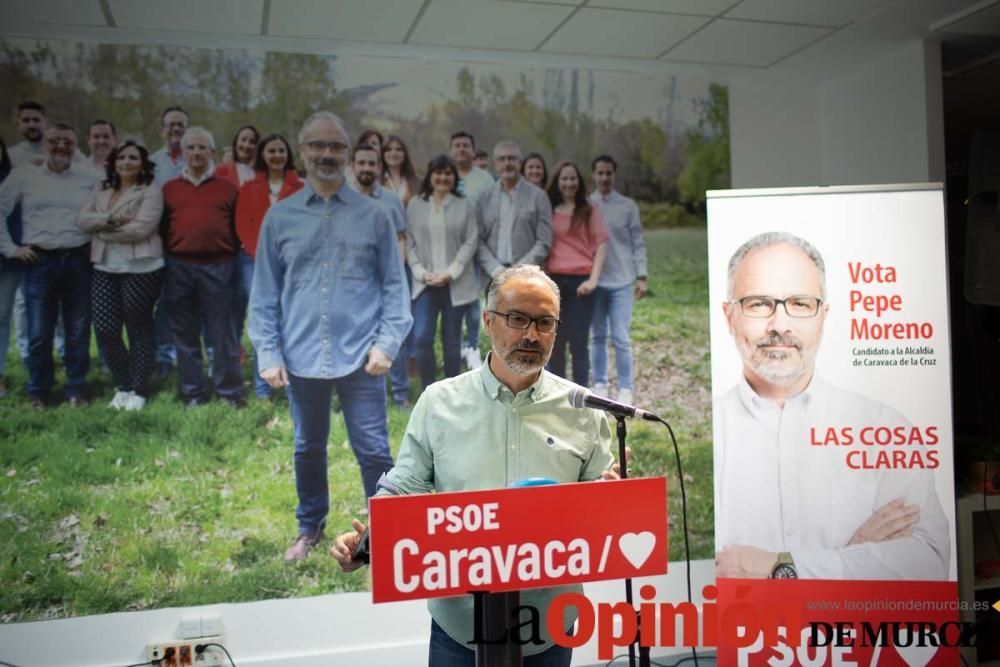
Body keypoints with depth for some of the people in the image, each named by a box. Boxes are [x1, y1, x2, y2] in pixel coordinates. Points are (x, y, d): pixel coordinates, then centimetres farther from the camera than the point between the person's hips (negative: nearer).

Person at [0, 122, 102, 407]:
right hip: (40, 262, 0)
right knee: (39, 332, 3)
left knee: (78, 331, 6)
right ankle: (38, 390, 18)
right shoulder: (24, 175, 5)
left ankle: (77, 390, 18)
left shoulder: (90, 178, 6)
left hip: (79, 261, 0)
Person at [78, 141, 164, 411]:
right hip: (104, 270, 5)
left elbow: (141, 228, -15)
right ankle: (123, 385, 21)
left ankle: (138, 390, 15)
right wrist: (111, 219, -15)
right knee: (105, 329, 2)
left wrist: (103, 231, -6)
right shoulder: (101, 193, 16)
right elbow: (83, 219, 2)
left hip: (140, 269, -5)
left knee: (139, 330, 4)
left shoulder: (151, 191, -3)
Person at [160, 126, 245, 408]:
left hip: (218, 267, -2)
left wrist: (230, 255, -2)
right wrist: (167, 257, 5)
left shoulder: (227, 188, 7)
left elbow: (238, 227, 6)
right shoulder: (169, 188, 12)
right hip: (180, 268, 2)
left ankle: (230, 391, 9)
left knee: (223, 332, 0)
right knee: (185, 334, 8)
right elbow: (163, 228, 14)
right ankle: (192, 393, 17)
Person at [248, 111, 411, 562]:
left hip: (359, 356, -2)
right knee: (309, 448, 17)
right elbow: (264, 293, 6)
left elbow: (394, 285, 2)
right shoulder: (280, 217, 5)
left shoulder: (374, 215, 2)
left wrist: (387, 343, -8)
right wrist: (268, 353, 0)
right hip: (301, 357, 2)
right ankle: (310, 527, 37)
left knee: (373, 451, 3)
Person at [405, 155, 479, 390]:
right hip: (425, 282, 0)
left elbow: (470, 242, -1)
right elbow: (409, 243, 5)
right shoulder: (415, 205, 8)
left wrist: (450, 273, -11)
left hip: (455, 283, 0)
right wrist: (421, 273, -8)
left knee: (452, 340, 6)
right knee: (421, 338, -10)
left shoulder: (464, 205, 6)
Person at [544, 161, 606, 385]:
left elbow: (601, 244, 1)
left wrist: (594, 279, -9)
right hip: (553, 281, 3)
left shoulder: (589, 211, 6)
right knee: (555, 342, 8)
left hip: (580, 281, -2)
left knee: (578, 343, -4)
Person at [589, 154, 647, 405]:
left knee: (621, 338, -3)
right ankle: (599, 385, 17)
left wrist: (641, 276, -3)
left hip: (621, 281, -1)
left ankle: (626, 388, 5)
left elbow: (638, 242, 4)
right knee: (597, 336, 8)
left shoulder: (628, 206, 4)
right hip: (594, 281, 1)